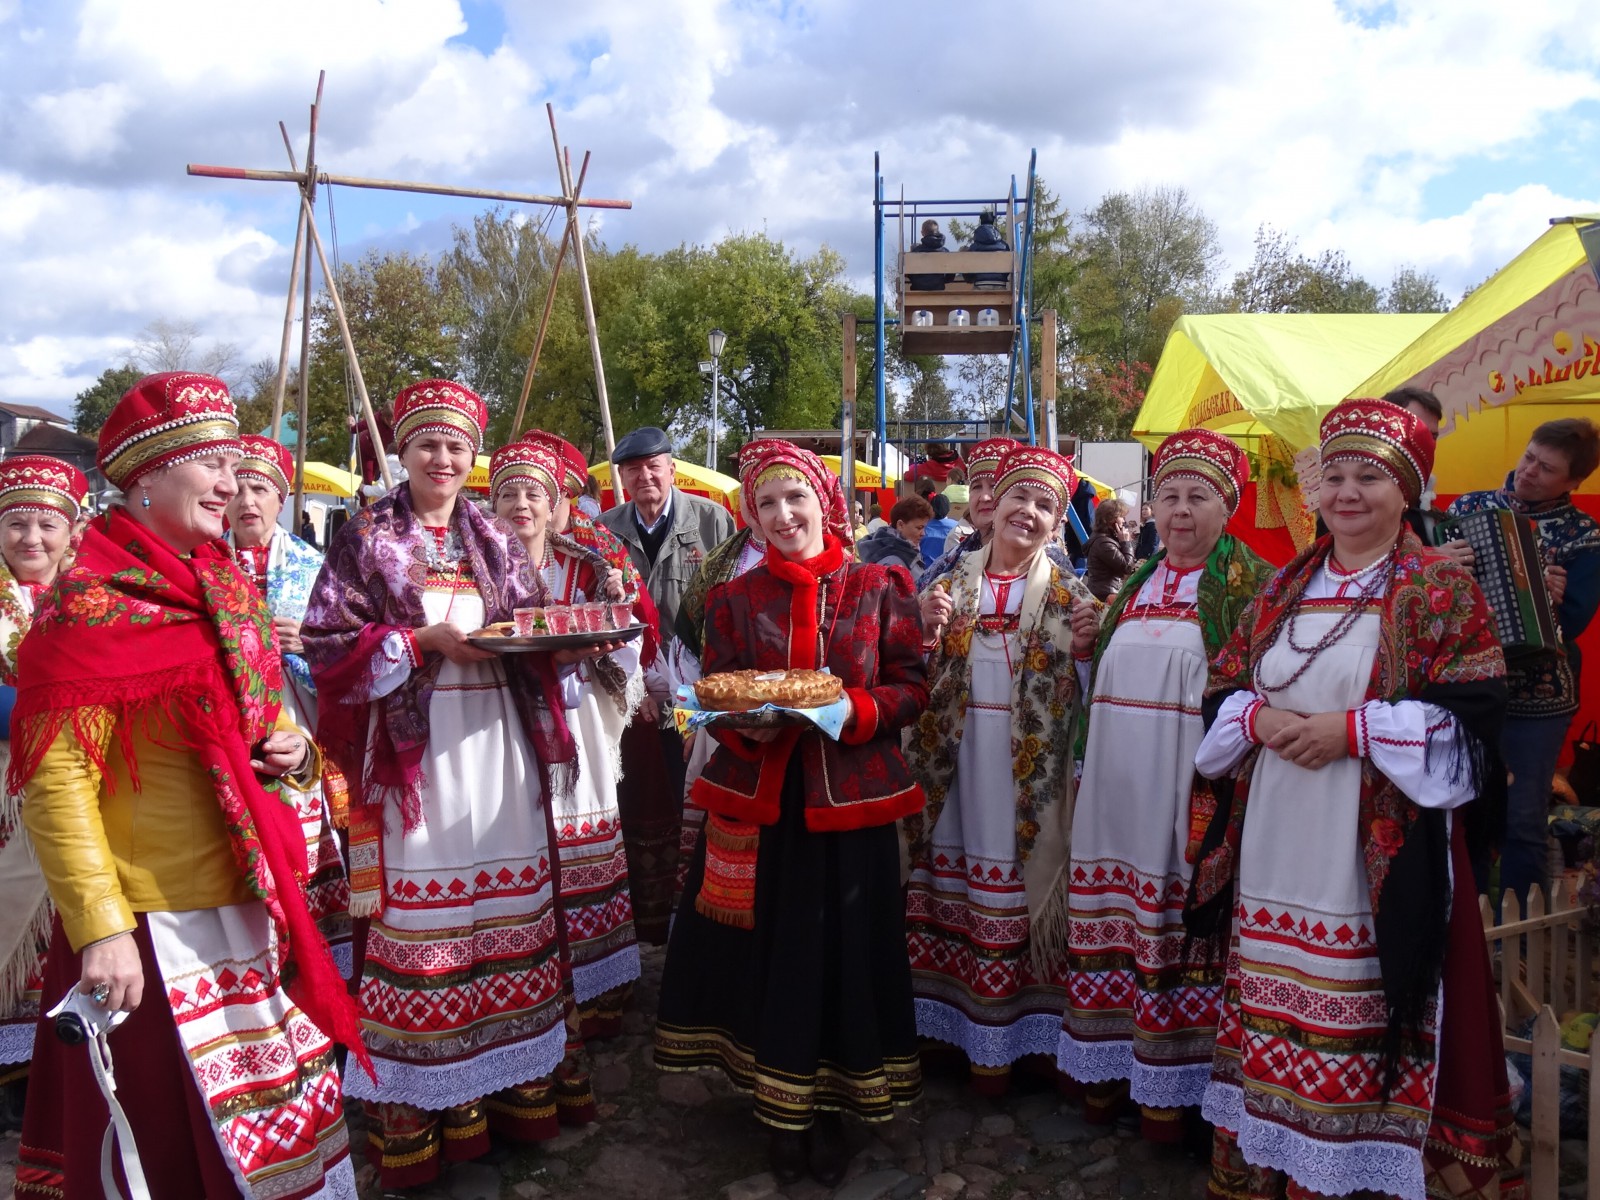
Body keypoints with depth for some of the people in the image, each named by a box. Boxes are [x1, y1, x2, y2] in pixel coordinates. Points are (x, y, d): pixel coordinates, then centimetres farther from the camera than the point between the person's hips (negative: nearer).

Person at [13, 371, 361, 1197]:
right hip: (158, 925, -7)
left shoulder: (227, 590, 10)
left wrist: (294, 750, 1)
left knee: (281, 1105, 17)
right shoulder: (90, 603, -13)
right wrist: (100, 929, -21)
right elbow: (56, 782, -17)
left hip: (255, 905, 7)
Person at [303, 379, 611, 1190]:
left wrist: (569, 638, -6)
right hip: (415, 752, -4)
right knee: (421, 921, -2)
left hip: (500, 747, 4)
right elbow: (328, 644, -5)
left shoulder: (493, 541, 14)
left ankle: (515, 1080, 21)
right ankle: (422, 1104, 12)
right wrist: (427, 640, -14)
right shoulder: (367, 539, 2)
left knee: (509, 912, 8)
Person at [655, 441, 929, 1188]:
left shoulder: (879, 587, 1)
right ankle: (780, 1110, 29)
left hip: (849, 802, -1)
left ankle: (829, 1106, 28)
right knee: (768, 950, 8)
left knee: (843, 950, 6)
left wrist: (854, 711, -18)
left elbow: (912, 686, 0)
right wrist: (744, 720, -16)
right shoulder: (734, 599, 6)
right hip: (758, 804, 1)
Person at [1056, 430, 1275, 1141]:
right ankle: (1108, 1064, 25)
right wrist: (1083, 652, 2)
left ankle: (1169, 1084, 16)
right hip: (1114, 785, 6)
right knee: (1113, 914, 11)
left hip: (1188, 788, -5)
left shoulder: (1249, 584, -2)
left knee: (1177, 927, 1)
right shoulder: (1134, 586, 16)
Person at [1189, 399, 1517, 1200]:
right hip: (1275, 843, 5)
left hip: (1379, 848, -4)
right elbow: (1221, 692, 13)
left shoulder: (1439, 591, -1)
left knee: (1361, 1013, -2)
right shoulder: (1282, 589, 13)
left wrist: (1352, 728, -18)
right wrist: (1261, 716, -8)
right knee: (1269, 1011, 11)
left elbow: (1468, 719, -9)